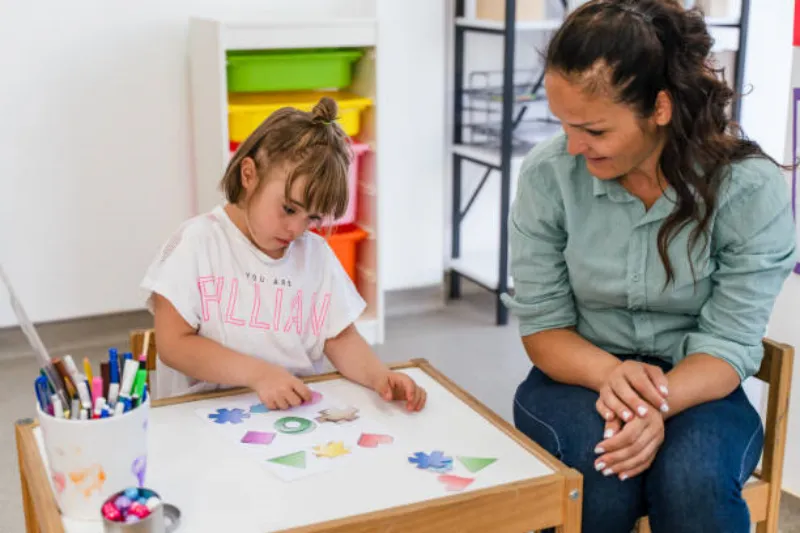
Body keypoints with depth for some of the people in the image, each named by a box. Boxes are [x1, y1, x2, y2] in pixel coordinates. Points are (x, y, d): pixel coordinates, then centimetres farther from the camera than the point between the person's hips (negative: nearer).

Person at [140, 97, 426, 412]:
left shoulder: (316, 254, 7)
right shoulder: (198, 243, -7)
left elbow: (340, 338, 6)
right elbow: (173, 344, -10)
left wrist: (379, 376, -14)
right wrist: (259, 374, -21)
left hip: (299, 413, 4)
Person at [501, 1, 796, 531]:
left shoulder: (752, 188, -15)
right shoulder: (548, 173, -12)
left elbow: (729, 343, -14)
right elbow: (541, 324, -7)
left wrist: (659, 404, -34)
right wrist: (608, 373, -28)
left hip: (694, 390, 0)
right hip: (580, 379, 1)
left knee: (694, 479, -32)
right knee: (602, 472, -31)